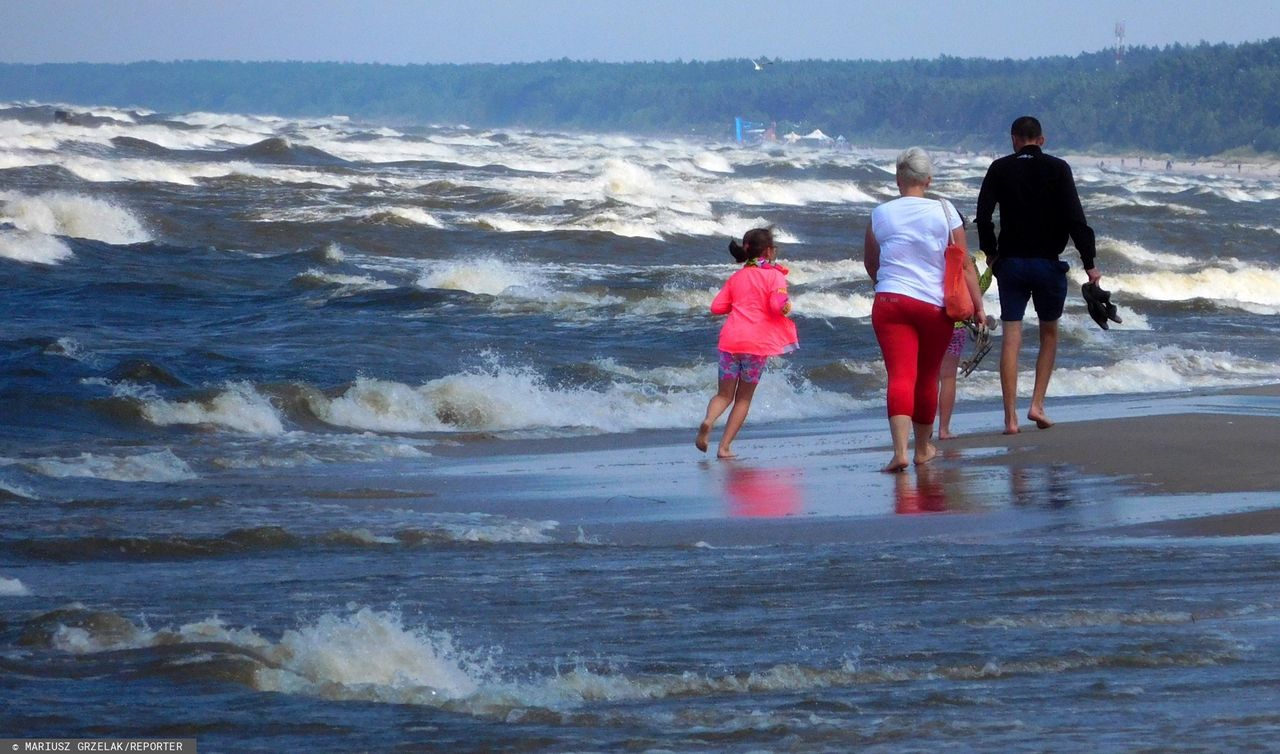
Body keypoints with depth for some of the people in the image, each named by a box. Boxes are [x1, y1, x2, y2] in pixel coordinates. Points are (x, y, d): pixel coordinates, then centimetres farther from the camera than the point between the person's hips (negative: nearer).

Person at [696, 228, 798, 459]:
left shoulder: (736, 277, 15)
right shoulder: (774, 275, 1)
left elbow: (717, 307, 10)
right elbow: (778, 305, -12)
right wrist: (787, 306, 10)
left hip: (730, 338, 3)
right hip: (757, 343, -3)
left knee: (724, 394, 10)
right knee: (744, 397, 10)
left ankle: (708, 421, -23)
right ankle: (725, 446, 4)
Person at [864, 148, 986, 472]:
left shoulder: (880, 215, 4)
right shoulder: (944, 212, 1)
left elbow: (870, 264, 17)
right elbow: (965, 263, -1)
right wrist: (978, 305, 3)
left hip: (890, 302, -1)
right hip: (936, 305, 1)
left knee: (900, 376, -9)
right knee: (927, 378, 15)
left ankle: (900, 449, -27)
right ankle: (923, 447, 32)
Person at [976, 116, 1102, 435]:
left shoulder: (1000, 169, 2)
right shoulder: (1057, 169, -3)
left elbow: (983, 215, -2)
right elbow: (1074, 217, -10)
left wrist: (990, 252, 13)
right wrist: (1089, 262, -7)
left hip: (1011, 263, 1)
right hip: (1048, 264, -1)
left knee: (1011, 339, 1)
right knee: (1049, 334, 16)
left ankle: (1010, 417, -5)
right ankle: (1037, 405, 7)